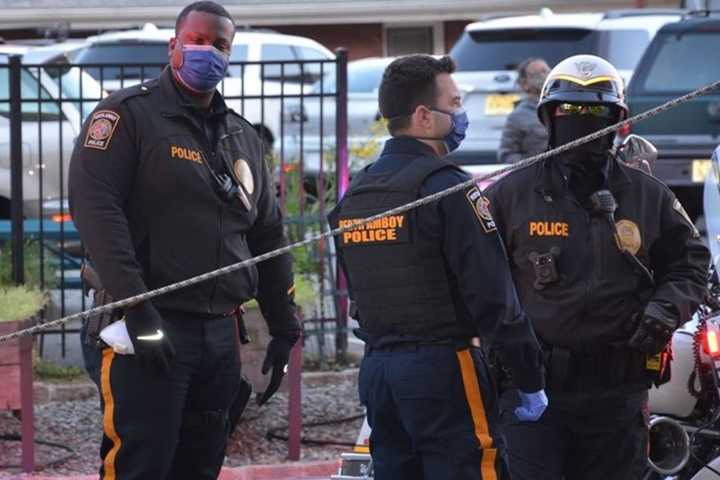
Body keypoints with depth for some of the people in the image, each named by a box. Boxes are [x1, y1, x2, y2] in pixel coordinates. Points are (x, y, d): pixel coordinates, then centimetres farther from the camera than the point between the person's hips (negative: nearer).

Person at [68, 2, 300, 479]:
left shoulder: (244, 138, 19)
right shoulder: (129, 115, -2)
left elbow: (268, 236, 25)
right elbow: (95, 206, -15)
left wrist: (284, 330, 19)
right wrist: (136, 309, -23)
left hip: (221, 333, 7)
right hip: (150, 328, -7)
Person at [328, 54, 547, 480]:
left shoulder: (355, 193, 14)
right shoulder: (447, 188, -12)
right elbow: (494, 297, -15)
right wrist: (531, 380, -9)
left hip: (376, 370, 8)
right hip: (443, 366, -8)